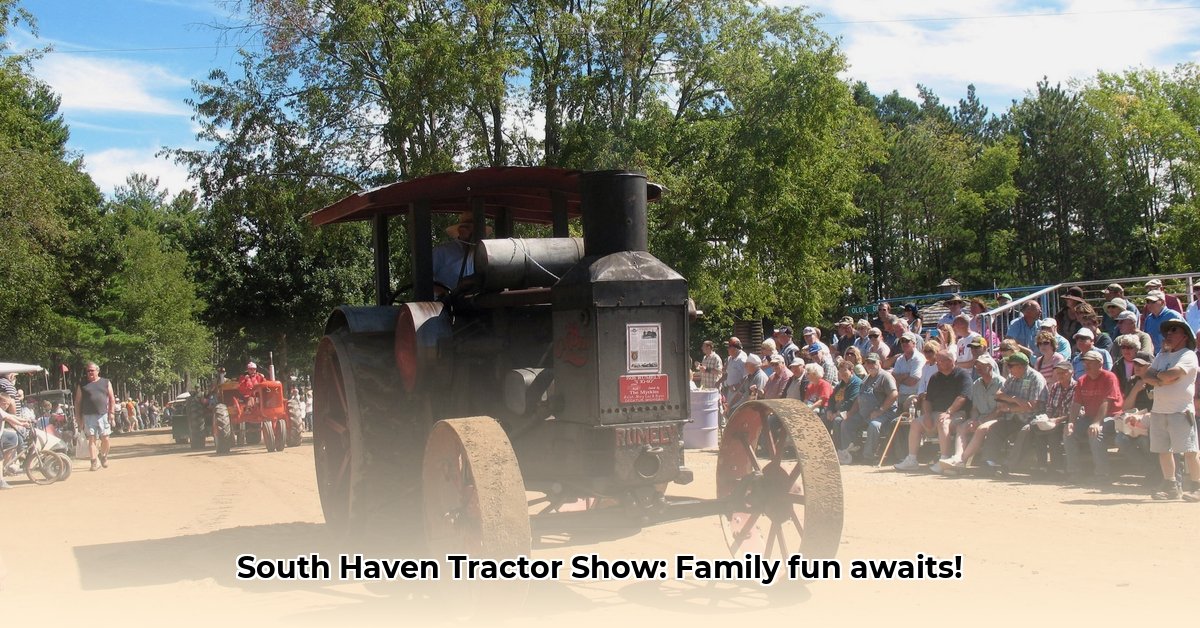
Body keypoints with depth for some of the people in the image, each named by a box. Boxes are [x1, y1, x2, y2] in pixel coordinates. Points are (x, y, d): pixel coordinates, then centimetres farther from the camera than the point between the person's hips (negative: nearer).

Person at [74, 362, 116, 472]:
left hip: (103, 415, 0)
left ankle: (103, 457, 22)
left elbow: (112, 399, 10)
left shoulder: (106, 383, 11)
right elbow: (78, 402, 8)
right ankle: (94, 461, -3)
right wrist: (78, 418, 2)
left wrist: (111, 412, 0)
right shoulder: (82, 385, 9)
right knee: (91, 439, -4)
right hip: (88, 416, 0)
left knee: (105, 439, -1)